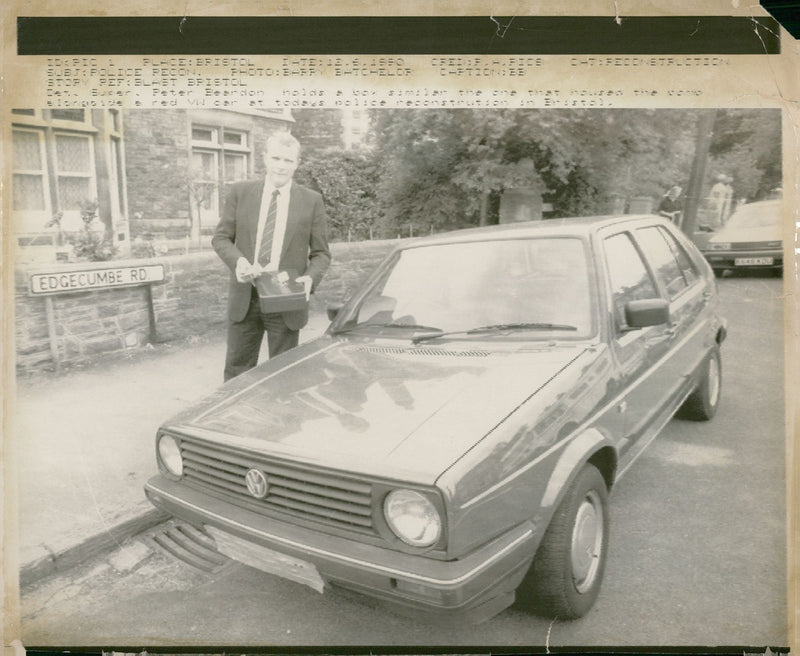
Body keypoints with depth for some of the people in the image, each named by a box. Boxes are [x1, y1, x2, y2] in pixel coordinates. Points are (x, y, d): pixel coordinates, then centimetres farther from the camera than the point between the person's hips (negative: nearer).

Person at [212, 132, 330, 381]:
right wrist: (238, 261, -15)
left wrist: (310, 277, -18)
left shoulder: (312, 201, 0)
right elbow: (220, 237, 5)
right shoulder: (240, 192, 3)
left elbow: (321, 253, 3)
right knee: (237, 370, 11)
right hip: (244, 298, 1)